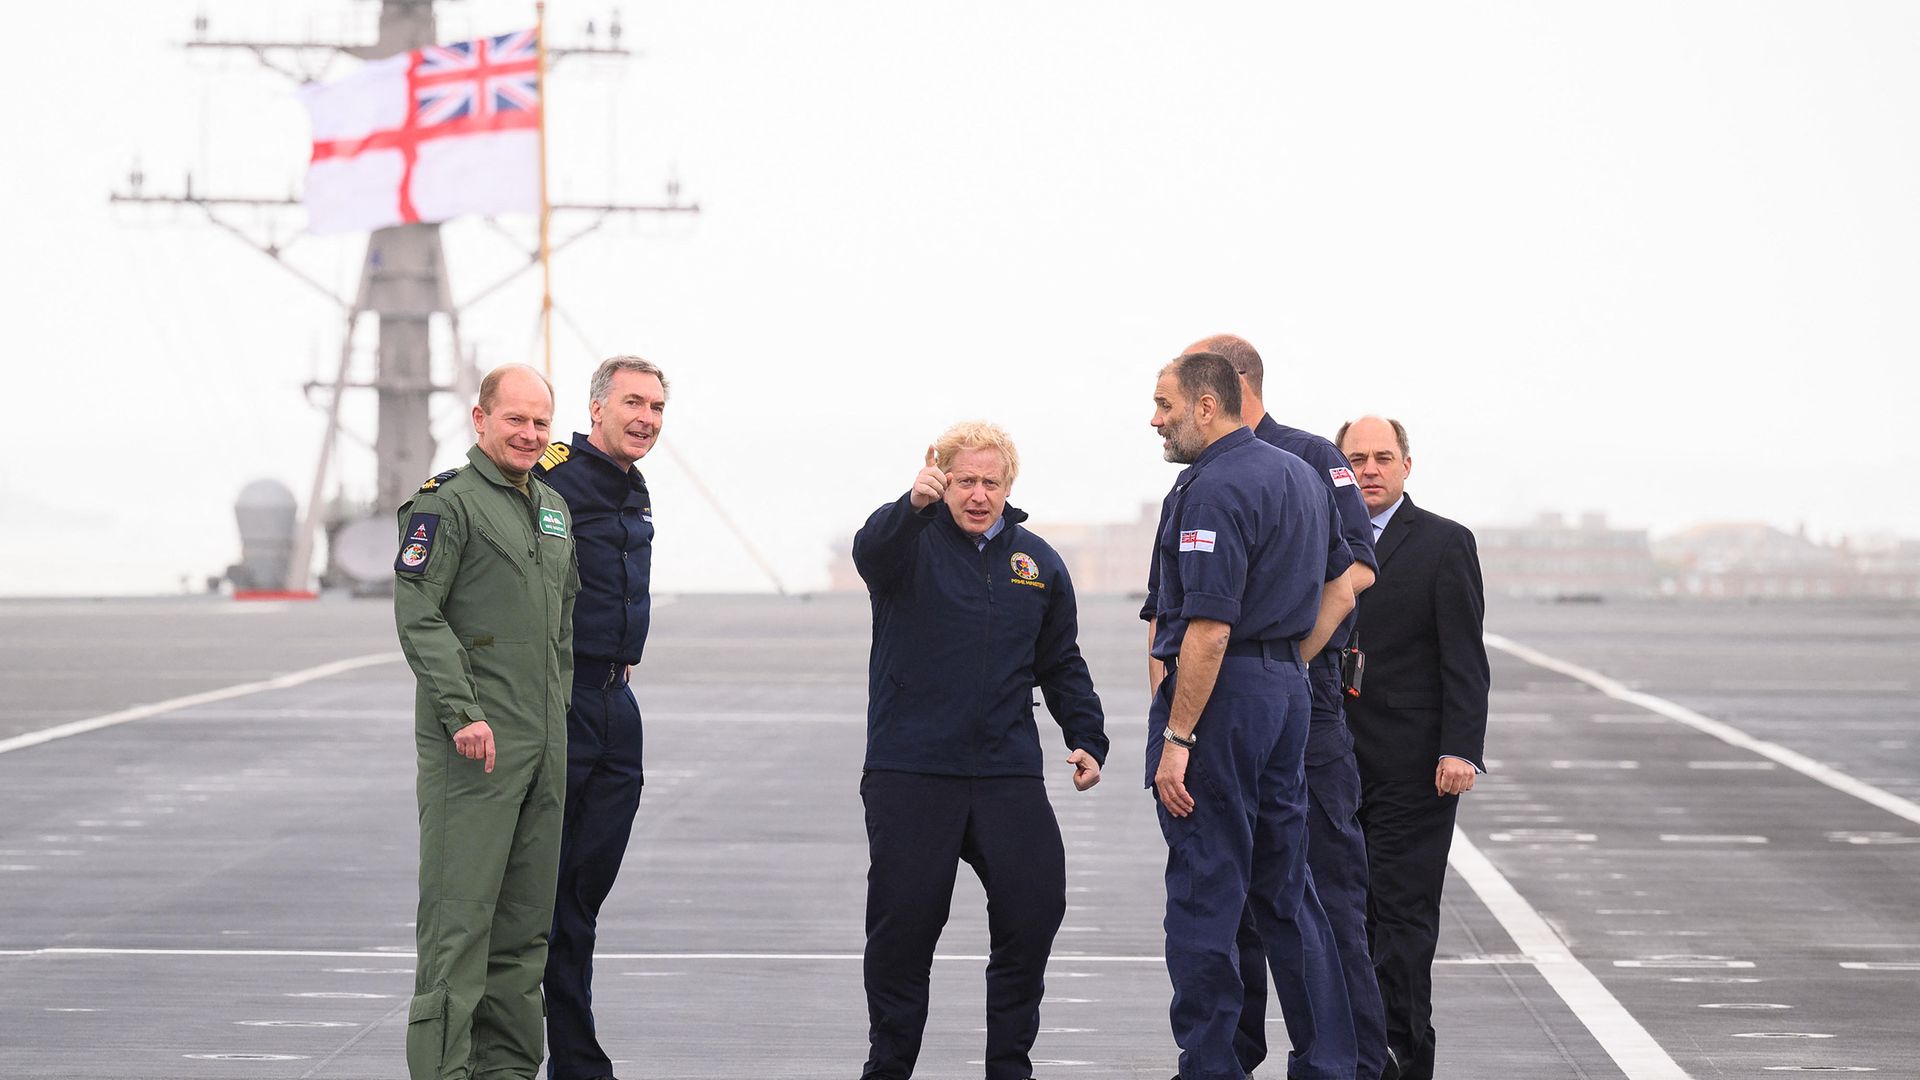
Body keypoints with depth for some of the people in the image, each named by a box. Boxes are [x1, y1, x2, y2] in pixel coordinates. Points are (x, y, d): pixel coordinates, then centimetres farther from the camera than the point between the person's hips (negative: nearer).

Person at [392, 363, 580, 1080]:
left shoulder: (555, 509, 19)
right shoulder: (447, 502, -6)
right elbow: (417, 614, -12)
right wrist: (463, 713, -19)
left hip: (544, 745, 8)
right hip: (473, 745, -8)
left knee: (528, 915, 10)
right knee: (460, 911, -9)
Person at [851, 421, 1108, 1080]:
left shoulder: (1037, 561, 13)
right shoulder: (914, 542, 1)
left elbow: (1062, 666, 21)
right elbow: (872, 552, -25)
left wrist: (1087, 740, 7)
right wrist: (913, 505, -46)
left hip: (1008, 775, 3)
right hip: (909, 772, -3)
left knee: (1036, 907, -5)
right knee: (903, 925, 0)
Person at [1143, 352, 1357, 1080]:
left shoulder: (1216, 488, -16)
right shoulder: (1298, 474, 14)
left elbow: (1209, 628, -22)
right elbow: (1346, 576, 25)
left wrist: (1176, 738, -21)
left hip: (1220, 692, -9)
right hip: (1287, 689, 9)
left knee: (1204, 893, -3)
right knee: (1287, 888, 14)